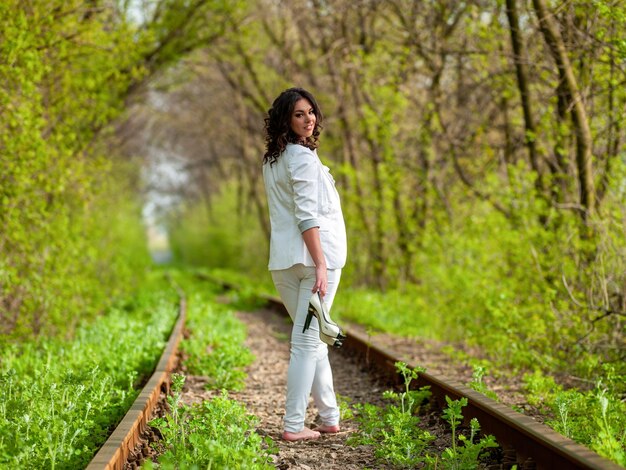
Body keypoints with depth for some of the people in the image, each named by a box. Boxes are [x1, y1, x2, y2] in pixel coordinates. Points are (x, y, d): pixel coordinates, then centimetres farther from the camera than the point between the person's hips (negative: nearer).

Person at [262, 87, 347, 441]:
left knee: (312, 338, 15)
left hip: (283, 261, 8)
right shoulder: (303, 156, -11)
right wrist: (321, 264, -21)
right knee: (307, 340, -4)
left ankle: (330, 417, 22)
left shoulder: (272, 160, 16)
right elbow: (306, 215, -19)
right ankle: (294, 425, -3)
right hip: (312, 254, -8)